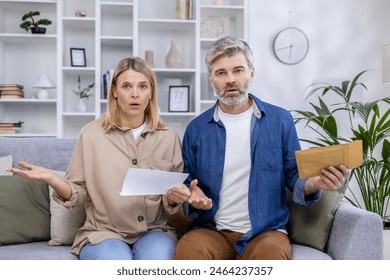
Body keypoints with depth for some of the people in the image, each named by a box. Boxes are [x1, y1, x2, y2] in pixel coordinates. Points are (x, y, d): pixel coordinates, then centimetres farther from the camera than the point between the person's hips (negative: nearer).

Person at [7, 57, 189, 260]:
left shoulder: (168, 138, 3)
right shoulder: (92, 134, -1)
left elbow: (171, 204, 8)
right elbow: (79, 195, 0)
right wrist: (52, 180, -19)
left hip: (154, 231, 1)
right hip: (103, 233, -1)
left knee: (156, 262, -32)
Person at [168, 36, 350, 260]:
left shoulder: (280, 120, 4)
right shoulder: (196, 128, 7)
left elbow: (293, 175, 7)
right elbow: (187, 185, 13)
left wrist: (312, 184, -16)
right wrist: (194, 199, -11)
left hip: (266, 230, 0)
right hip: (212, 230, 1)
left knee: (271, 252, -35)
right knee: (188, 249, -32)